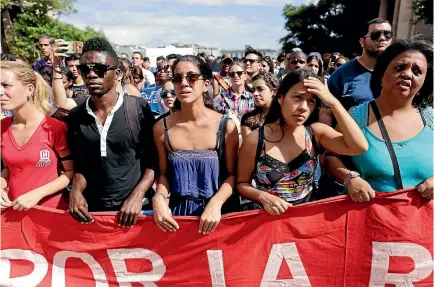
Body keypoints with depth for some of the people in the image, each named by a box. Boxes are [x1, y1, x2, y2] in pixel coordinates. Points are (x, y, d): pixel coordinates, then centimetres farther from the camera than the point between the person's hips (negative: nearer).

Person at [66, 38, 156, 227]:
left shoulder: (139, 109, -11)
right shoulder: (76, 117, -1)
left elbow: (154, 159, -7)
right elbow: (80, 165, 7)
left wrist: (137, 195, -16)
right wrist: (76, 191, -9)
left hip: (134, 208, -2)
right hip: (92, 210, 3)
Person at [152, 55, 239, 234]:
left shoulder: (226, 126, -11)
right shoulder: (162, 128, -6)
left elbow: (232, 174, -7)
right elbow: (164, 173, 2)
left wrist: (216, 203, -21)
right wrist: (159, 198, -16)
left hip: (215, 212, -1)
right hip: (177, 211, 1)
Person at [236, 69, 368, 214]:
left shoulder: (316, 132, -3)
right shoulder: (255, 140, -10)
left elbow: (359, 147, -15)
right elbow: (242, 184, -1)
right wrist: (263, 197, -19)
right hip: (267, 216, -1)